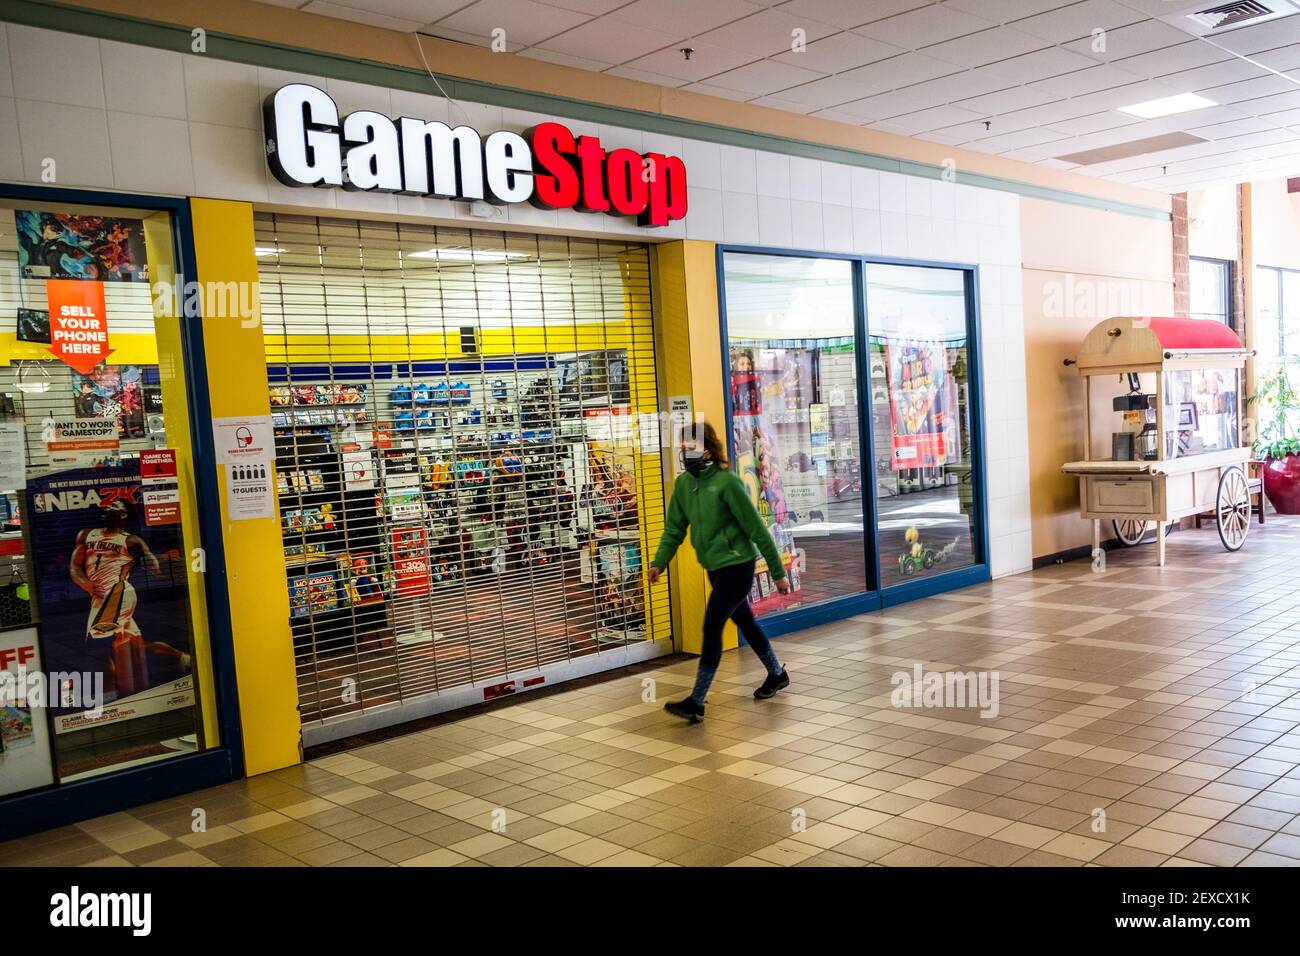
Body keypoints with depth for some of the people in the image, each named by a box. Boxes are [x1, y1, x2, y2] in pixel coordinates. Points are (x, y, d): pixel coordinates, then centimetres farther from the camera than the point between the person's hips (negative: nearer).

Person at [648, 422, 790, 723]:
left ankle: (696, 703, -5)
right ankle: (777, 675, 41)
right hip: (714, 568, 8)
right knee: (745, 622, 20)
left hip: (737, 566, -8)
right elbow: (675, 527, 7)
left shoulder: (726, 482, -18)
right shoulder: (683, 483, 3)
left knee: (712, 627, -10)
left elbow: (756, 528, -15)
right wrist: (659, 563, -7)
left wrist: (778, 572, -11)